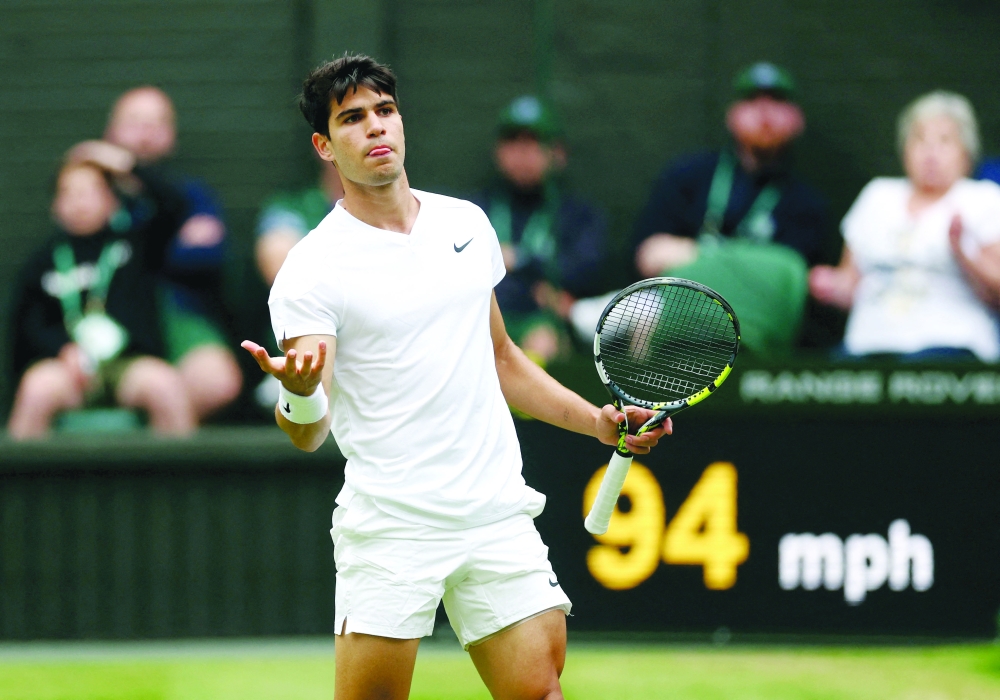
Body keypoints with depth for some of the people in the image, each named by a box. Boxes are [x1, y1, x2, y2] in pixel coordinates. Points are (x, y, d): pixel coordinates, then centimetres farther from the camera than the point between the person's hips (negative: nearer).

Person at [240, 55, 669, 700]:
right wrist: (300, 391, -34)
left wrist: (597, 421, 17)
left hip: (499, 515, 4)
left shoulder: (467, 223, 11)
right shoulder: (312, 269, -6)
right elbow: (307, 432, -12)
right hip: (390, 526, -4)